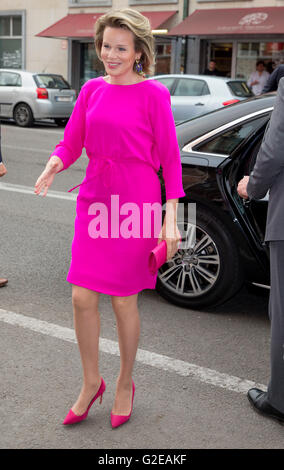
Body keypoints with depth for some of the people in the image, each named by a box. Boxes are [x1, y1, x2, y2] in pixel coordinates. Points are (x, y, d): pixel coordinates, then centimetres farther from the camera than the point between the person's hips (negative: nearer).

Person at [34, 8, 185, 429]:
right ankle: (91, 382, 26)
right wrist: (54, 164, -13)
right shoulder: (92, 90, 9)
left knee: (124, 301, 6)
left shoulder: (152, 94, -5)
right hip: (94, 199, 4)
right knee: (82, 298, 3)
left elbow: (169, 159, -5)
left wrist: (171, 220, -10)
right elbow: (71, 142, 11)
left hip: (135, 202, -4)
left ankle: (125, 385, 29)